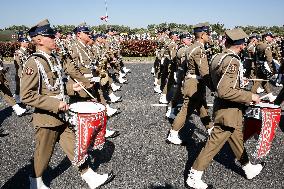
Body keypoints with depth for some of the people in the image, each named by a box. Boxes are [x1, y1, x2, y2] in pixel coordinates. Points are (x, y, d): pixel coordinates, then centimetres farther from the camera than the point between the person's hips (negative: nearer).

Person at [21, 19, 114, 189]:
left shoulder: (54, 59, 6)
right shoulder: (33, 63, -19)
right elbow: (26, 95, -22)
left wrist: (71, 87, 1)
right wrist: (55, 104, -25)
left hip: (60, 116, 7)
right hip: (46, 118, -7)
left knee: (73, 146, 13)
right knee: (44, 154, 13)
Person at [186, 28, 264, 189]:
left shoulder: (218, 57, 4)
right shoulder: (232, 62, -23)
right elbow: (225, 91, -31)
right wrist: (250, 96, -23)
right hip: (228, 111, -9)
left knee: (237, 139, 24)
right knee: (214, 144, 1)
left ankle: (249, 168, 45)